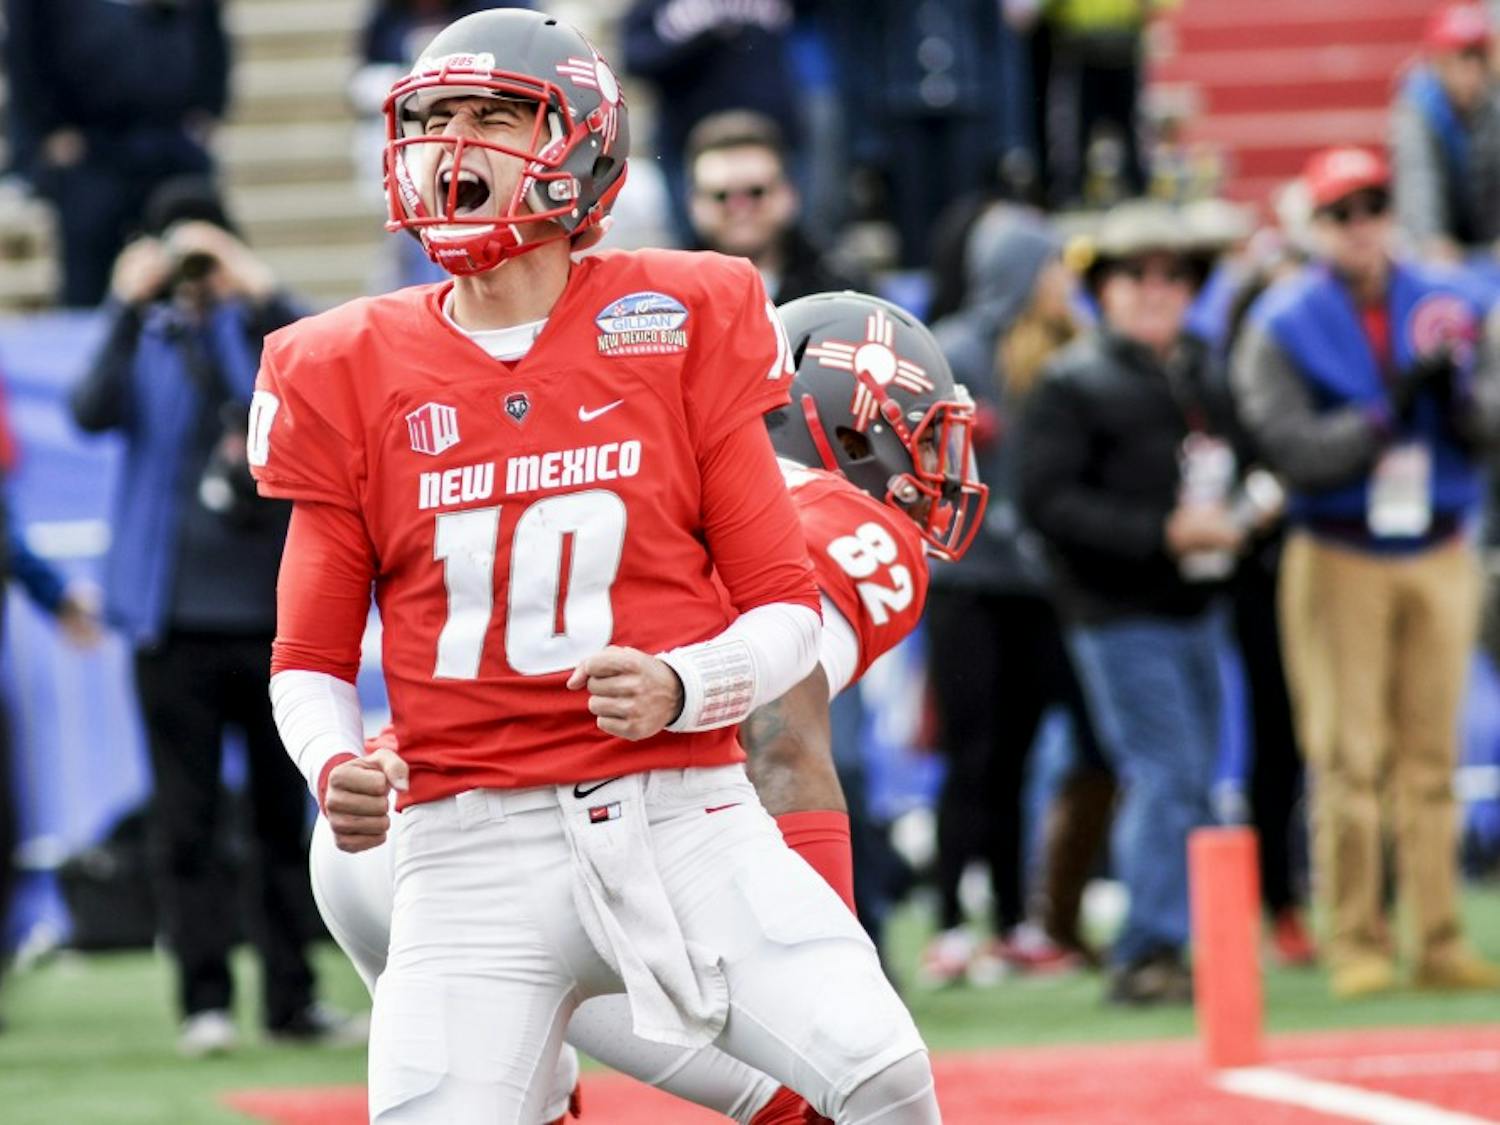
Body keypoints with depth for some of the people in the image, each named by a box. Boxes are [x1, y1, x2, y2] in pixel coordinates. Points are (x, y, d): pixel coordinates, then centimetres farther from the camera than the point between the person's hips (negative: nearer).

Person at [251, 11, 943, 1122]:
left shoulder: (679, 324, 4)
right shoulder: (352, 374, 7)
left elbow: (789, 613, 4)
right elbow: (311, 657, 12)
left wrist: (683, 687, -16)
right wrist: (334, 767, -9)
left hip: (682, 814, -1)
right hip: (473, 851, 1)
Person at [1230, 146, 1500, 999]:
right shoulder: (1282, 327, -3)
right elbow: (1293, 447, -14)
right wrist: (1391, 411, -22)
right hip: (1338, 561, -3)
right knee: (1350, 759, -5)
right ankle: (1356, 945, -1)